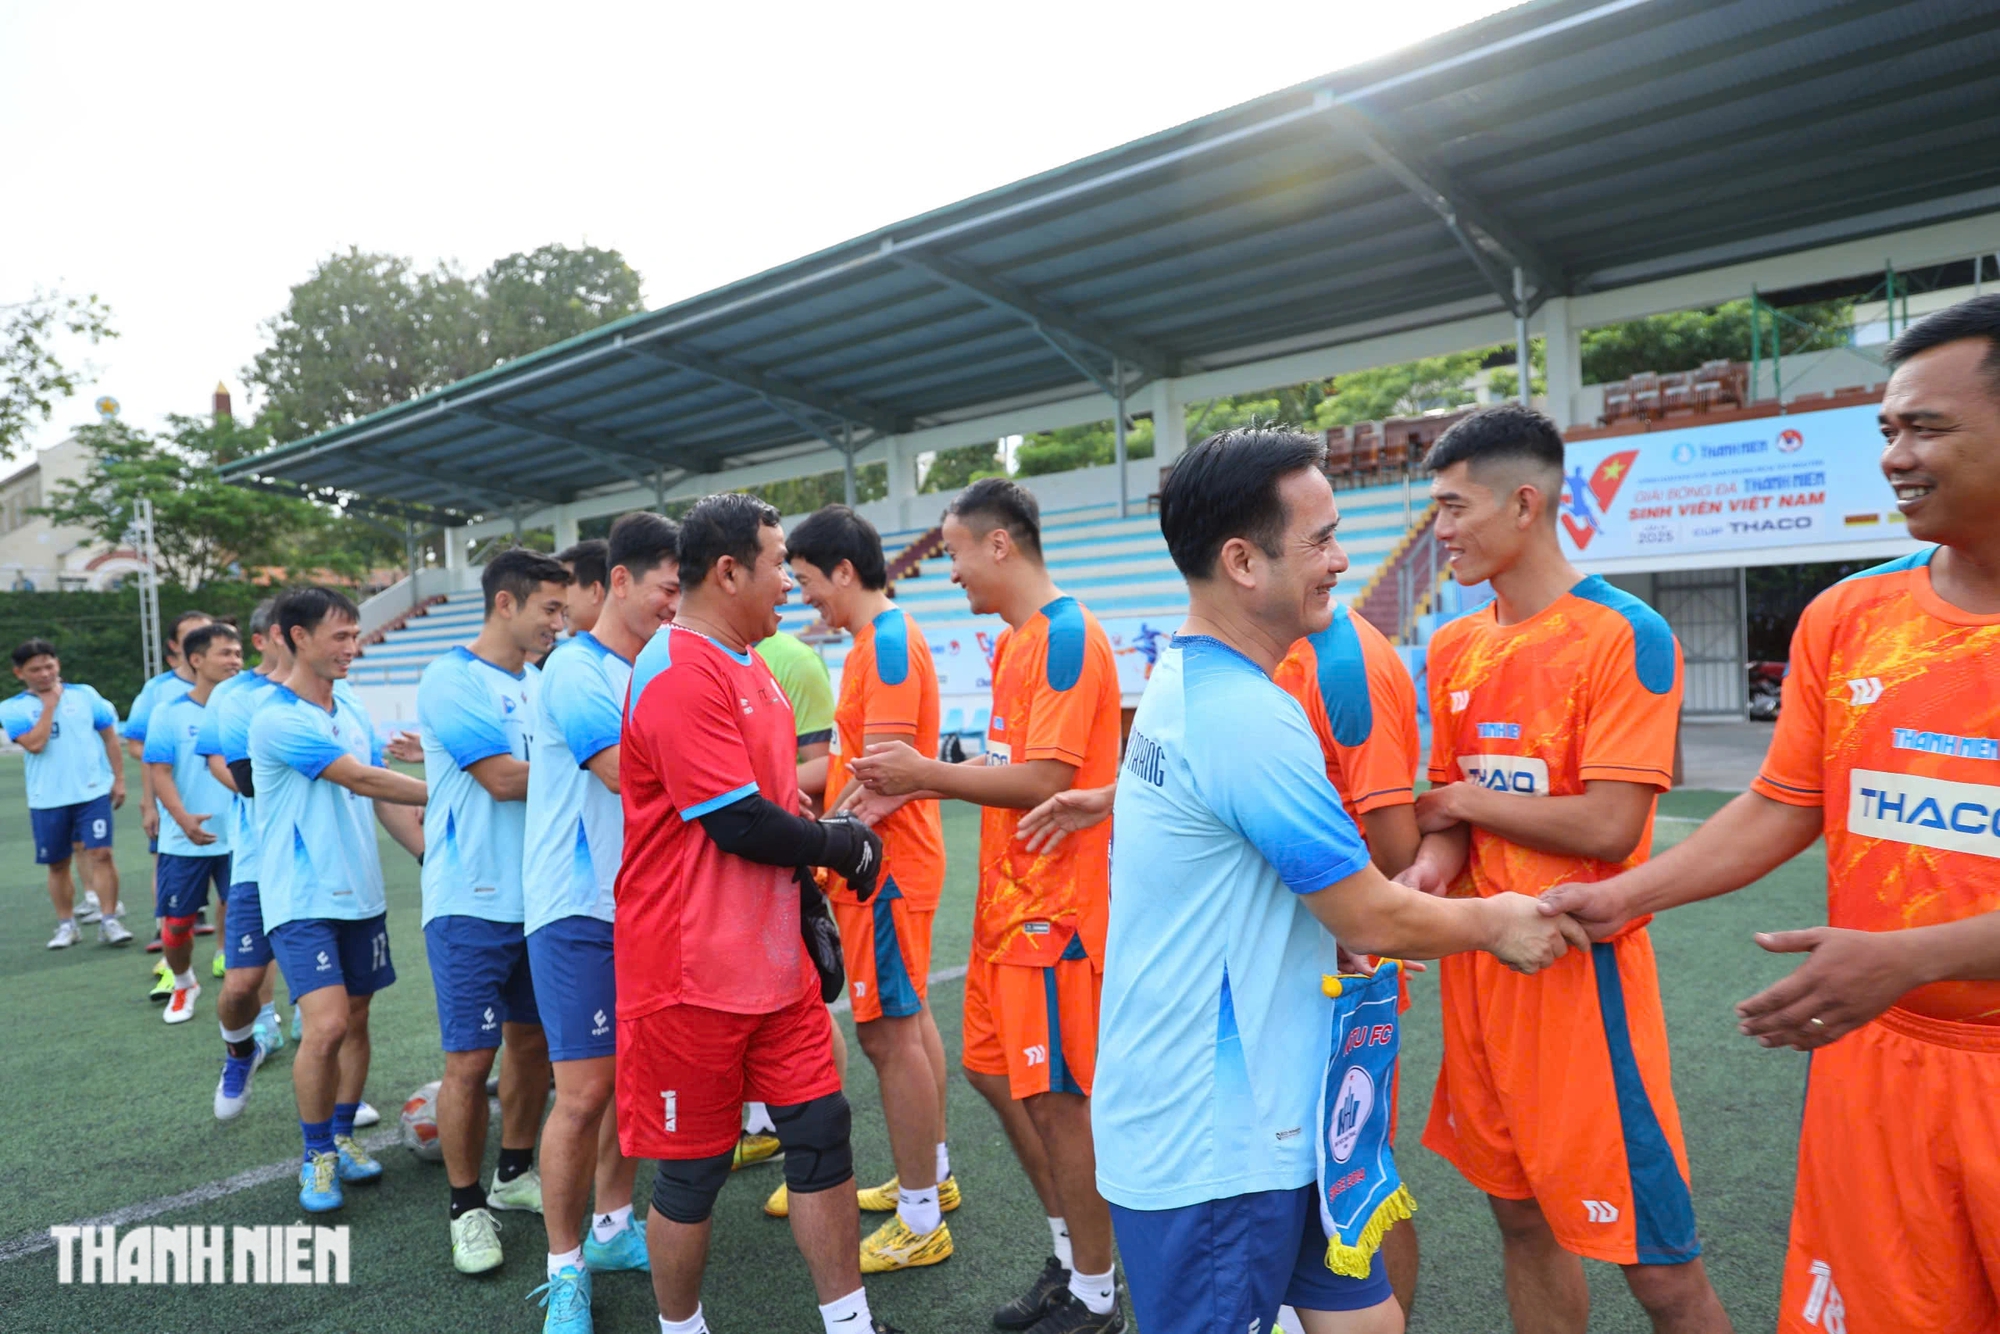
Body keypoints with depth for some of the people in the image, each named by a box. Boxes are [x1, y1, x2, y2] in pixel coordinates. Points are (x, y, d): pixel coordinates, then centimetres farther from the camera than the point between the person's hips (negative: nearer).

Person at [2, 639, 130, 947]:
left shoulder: (85, 694, 4)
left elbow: (109, 736, 9)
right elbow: (35, 744, -16)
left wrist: (119, 778, 5)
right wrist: (50, 703, -11)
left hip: (93, 791, 0)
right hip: (47, 800, 1)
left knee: (100, 853, -10)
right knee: (58, 865, 11)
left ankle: (108, 921, -5)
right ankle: (66, 925, 25)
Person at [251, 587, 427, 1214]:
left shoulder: (352, 710, 9)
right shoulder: (276, 719, -15)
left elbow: (382, 799, 11)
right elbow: (363, 780, -19)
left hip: (360, 894, 7)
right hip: (303, 899, -7)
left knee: (356, 1019, 12)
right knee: (327, 1024, -14)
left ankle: (342, 1137, 30)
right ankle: (316, 1157, 7)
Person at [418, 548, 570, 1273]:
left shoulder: (539, 682, 11)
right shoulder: (451, 679, -12)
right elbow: (505, 778, -19)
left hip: (538, 894, 7)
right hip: (472, 903, -7)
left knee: (532, 1039, 15)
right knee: (469, 1059, -1)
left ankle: (515, 1174, 34)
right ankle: (467, 1206, 17)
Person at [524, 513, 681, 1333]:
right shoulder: (575, 669, -13)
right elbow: (629, 773, -22)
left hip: (643, 907, 8)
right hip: (580, 911, -7)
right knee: (584, 1093, -3)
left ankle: (612, 1228, 32)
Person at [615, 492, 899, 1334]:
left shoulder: (751, 667, 12)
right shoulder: (679, 674, -19)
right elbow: (741, 824, -24)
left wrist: (811, 900, 16)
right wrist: (846, 847, -8)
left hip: (777, 962, 8)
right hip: (695, 975, -8)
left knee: (821, 1134, 11)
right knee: (693, 1170, 9)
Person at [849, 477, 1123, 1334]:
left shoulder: (1066, 637, -16)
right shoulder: (1016, 642, 14)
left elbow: (1044, 781, -23)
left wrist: (928, 772, -14)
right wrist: (915, 782, 6)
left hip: (1054, 908, -10)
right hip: (1008, 901, 10)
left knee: (1059, 1097, 1)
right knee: (993, 1069, 17)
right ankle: (1070, 1255, 34)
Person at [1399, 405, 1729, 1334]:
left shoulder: (1626, 636, -13)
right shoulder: (1456, 646, 8)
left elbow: (1608, 828, -20)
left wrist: (1465, 799, -7)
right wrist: (1431, 866, -12)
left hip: (1580, 965, -6)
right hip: (1479, 961, 6)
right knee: (1520, 1219, 18)